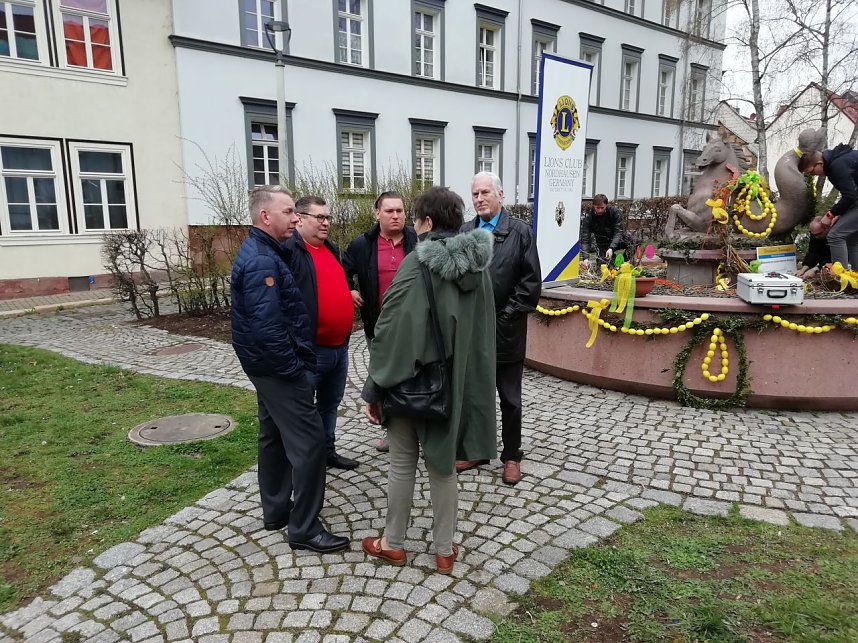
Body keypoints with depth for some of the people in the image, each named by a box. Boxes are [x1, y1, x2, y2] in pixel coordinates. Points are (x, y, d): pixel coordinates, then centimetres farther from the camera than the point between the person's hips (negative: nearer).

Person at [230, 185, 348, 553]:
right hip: (279, 367, -11)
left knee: (274, 435, 18)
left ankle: (276, 511, 32)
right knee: (308, 441, -5)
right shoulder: (262, 261, -22)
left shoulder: (259, 251, 11)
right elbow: (268, 326, -28)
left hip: (269, 366, 11)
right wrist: (295, 368, -20)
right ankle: (304, 529, 5)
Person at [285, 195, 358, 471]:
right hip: (309, 348, -9)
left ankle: (327, 450, 36)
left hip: (339, 346, 9)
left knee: (330, 404, 21)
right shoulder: (289, 250, -14)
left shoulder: (332, 249, 15)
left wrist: (350, 295, 13)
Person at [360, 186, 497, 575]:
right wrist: (468, 377, 16)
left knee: (402, 465, 12)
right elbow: (483, 329, 7)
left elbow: (391, 330, -17)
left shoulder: (417, 264, -17)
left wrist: (374, 389, -9)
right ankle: (445, 550, 26)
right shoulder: (477, 263, 1)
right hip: (458, 382, 5)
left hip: (411, 380, -5)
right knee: (443, 465, 15)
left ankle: (393, 544, 29)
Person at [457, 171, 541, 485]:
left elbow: (531, 282, -8)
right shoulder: (464, 232, 5)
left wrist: (506, 316, -12)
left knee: (510, 398, 9)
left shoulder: (520, 232, -4)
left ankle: (512, 455, 24)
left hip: (505, 331, -3)